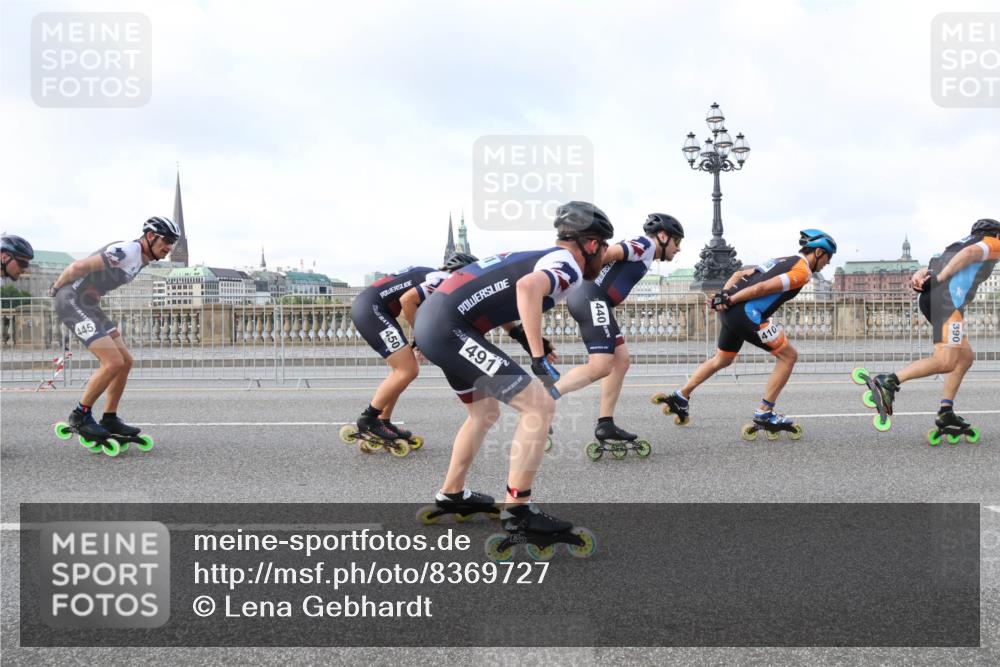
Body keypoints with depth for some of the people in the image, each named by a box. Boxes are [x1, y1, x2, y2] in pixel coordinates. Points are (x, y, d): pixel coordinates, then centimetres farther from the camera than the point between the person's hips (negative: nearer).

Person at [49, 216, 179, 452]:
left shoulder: (140, 258, 12)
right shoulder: (126, 251, -21)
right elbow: (78, 267, -24)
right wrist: (56, 288, -7)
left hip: (88, 304, 10)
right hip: (71, 301, -10)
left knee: (125, 362, 7)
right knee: (113, 362, -17)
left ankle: (110, 420, 15)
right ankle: (80, 416, -3)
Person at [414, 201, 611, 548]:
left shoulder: (544, 257, 20)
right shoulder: (569, 264, -7)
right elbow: (528, 286, -29)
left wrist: (521, 334, 19)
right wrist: (539, 358, -28)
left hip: (431, 317, 10)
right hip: (449, 327, -10)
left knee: (485, 412, 27)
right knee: (540, 405, -8)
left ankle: (451, 494, 41)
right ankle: (517, 510, -4)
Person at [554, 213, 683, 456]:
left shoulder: (641, 253, 28)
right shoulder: (645, 244, -1)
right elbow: (607, 253, -15)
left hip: (587, 299, 10)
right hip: (591, 298, -10)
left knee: (621, 360, 10)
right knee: (600, 367, -14)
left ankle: (605, 425, 9)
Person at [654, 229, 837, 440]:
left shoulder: (783, 261, 24)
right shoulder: (803, 271, -4)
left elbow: (739, 275, 18)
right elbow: (763, 288, -15)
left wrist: (724, 295, 6)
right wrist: (730, 300, -12)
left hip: (731, 311, 9)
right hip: (748, 314, -9)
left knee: (721, 360, 26)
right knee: (788, 355, 2)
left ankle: (680, 398, 30)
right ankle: (764, 415, 3)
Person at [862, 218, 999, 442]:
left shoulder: (957, 245, 36)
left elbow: (932, 267, 20)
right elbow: (970, 252, -8)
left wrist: (919, 276, 0)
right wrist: (940, 278, -10)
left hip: (930, 298, 9)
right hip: (948, 297, -9)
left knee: (966, 357, 15)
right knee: (946, 361, -15)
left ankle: (946, 414, 10)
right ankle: (888, 382, -23)